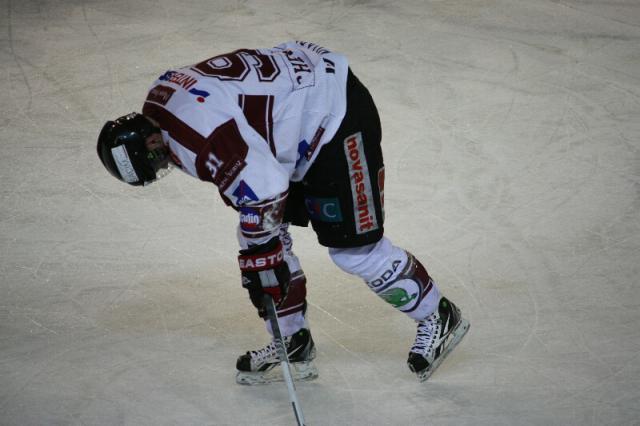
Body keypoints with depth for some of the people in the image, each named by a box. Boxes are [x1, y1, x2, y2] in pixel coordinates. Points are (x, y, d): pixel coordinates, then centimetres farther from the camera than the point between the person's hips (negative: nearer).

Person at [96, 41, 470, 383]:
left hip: (338, 113, -11)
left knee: (352, 246, -5)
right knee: (268, 229, 9)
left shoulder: (194, 134, -28)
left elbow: (264, 189, -29)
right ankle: (294, 344, 18)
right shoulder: (160, 98, 3)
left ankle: (438, 318, 13)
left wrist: (258, 259, -19)